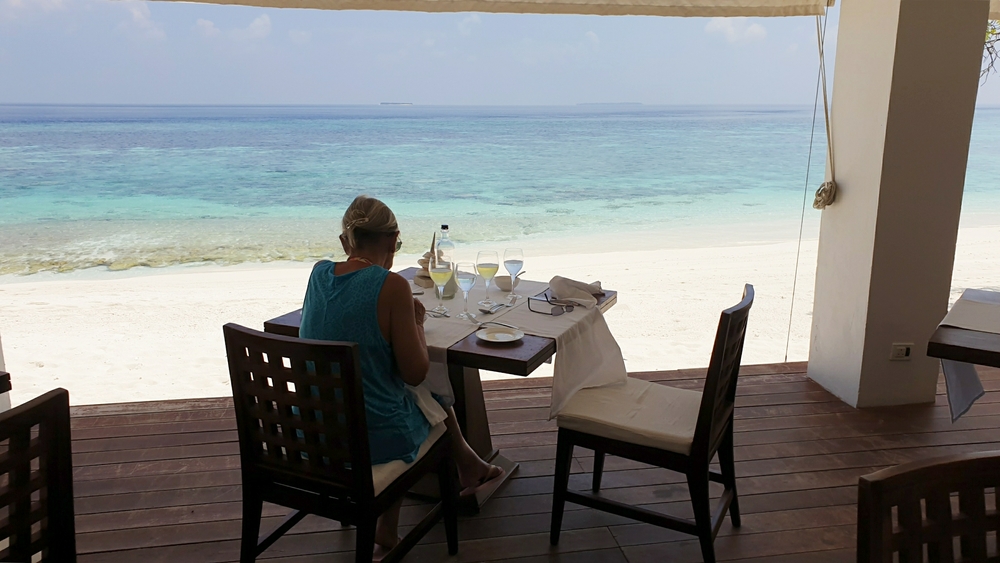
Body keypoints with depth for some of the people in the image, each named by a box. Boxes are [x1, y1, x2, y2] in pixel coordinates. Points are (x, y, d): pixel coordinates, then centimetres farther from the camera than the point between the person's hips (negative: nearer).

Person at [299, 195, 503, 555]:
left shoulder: (319, 272, -1)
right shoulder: (392, 286, -19)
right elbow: (415, 373, -14)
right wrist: (416, 321, 0)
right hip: (373, 439, -5)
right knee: (431, 394, 23)